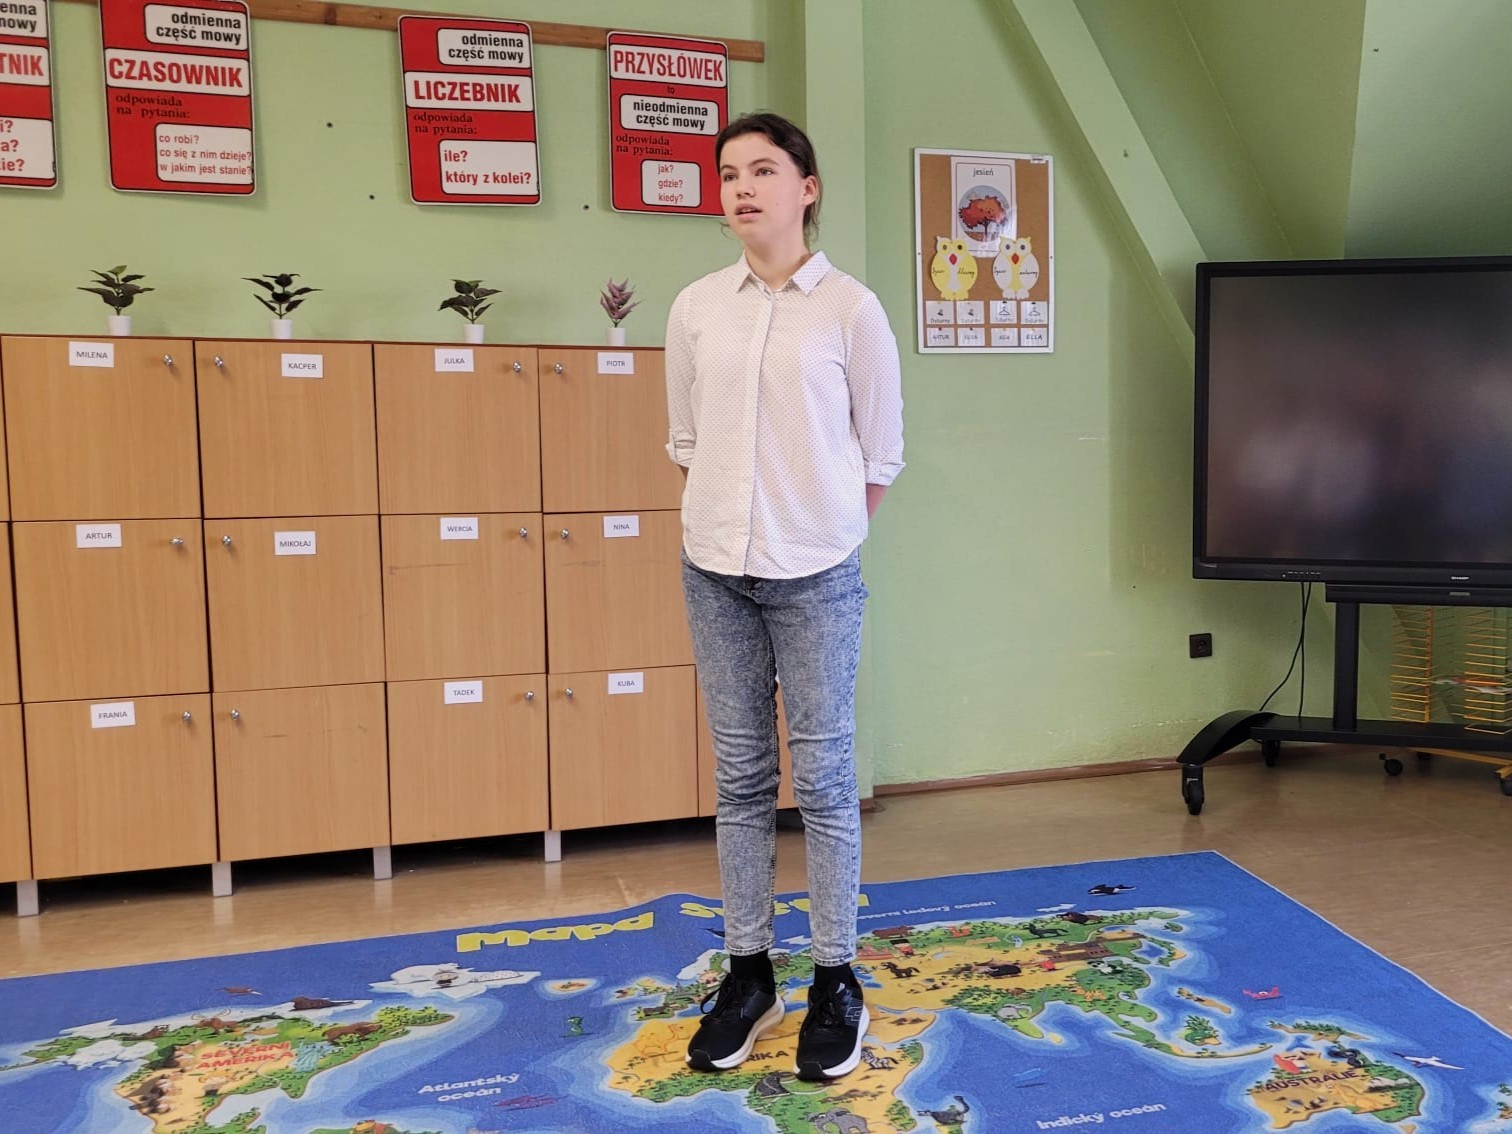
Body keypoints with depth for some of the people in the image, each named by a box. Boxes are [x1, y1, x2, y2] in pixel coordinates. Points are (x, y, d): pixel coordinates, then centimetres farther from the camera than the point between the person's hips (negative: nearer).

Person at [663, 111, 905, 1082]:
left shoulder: (851, 309, -5)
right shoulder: (696, 308, 4)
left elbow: (881, 455, 1)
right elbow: (686, 440, 12)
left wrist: (822, 534, 7)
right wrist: (732, 519, 10)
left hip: (815, 577, -3)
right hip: (715, 572, 3)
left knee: (824, 780, 3)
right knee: (741, 779, 11)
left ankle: (837, 983, 18)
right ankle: (748, 974, 24)